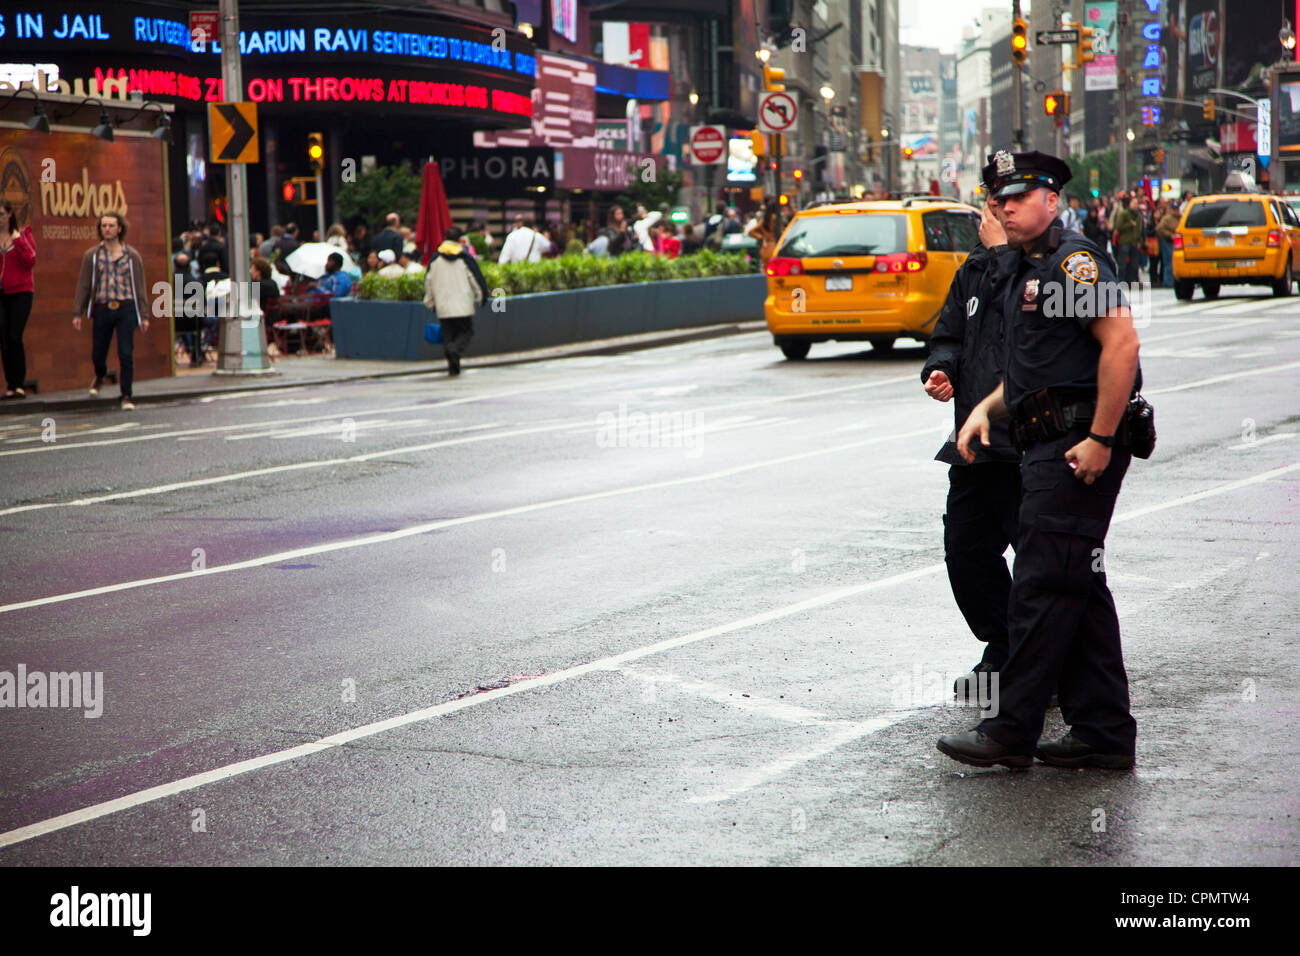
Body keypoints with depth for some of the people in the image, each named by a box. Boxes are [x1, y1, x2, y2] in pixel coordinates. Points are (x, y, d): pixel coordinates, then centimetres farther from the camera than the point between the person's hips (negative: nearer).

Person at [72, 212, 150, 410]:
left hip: (126, 308, -1)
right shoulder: (92, 255, 7)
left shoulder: (132, 256, 7)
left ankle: (126, 396, 0)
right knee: (97, 354, 7)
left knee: (126, 354, -9)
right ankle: (100, 376, 42)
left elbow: (140, 286, 8)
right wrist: (77, 313, 0)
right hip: (102, 310, 1)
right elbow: (83, 285, 7)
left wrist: (144, 316, 3)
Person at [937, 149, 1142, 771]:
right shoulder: (1024, 271, 20)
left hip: (1079, 445, -11)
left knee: (1043, 587, -8)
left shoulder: (1073, 261, -11)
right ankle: (1104, 734, 15)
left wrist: (1100, 439, -24)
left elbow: (1121, 342, -22)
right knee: (1079, 588, 11)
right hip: (1047, 446, 11)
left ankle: (1011, 731, -4)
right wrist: (986, 408, 12)